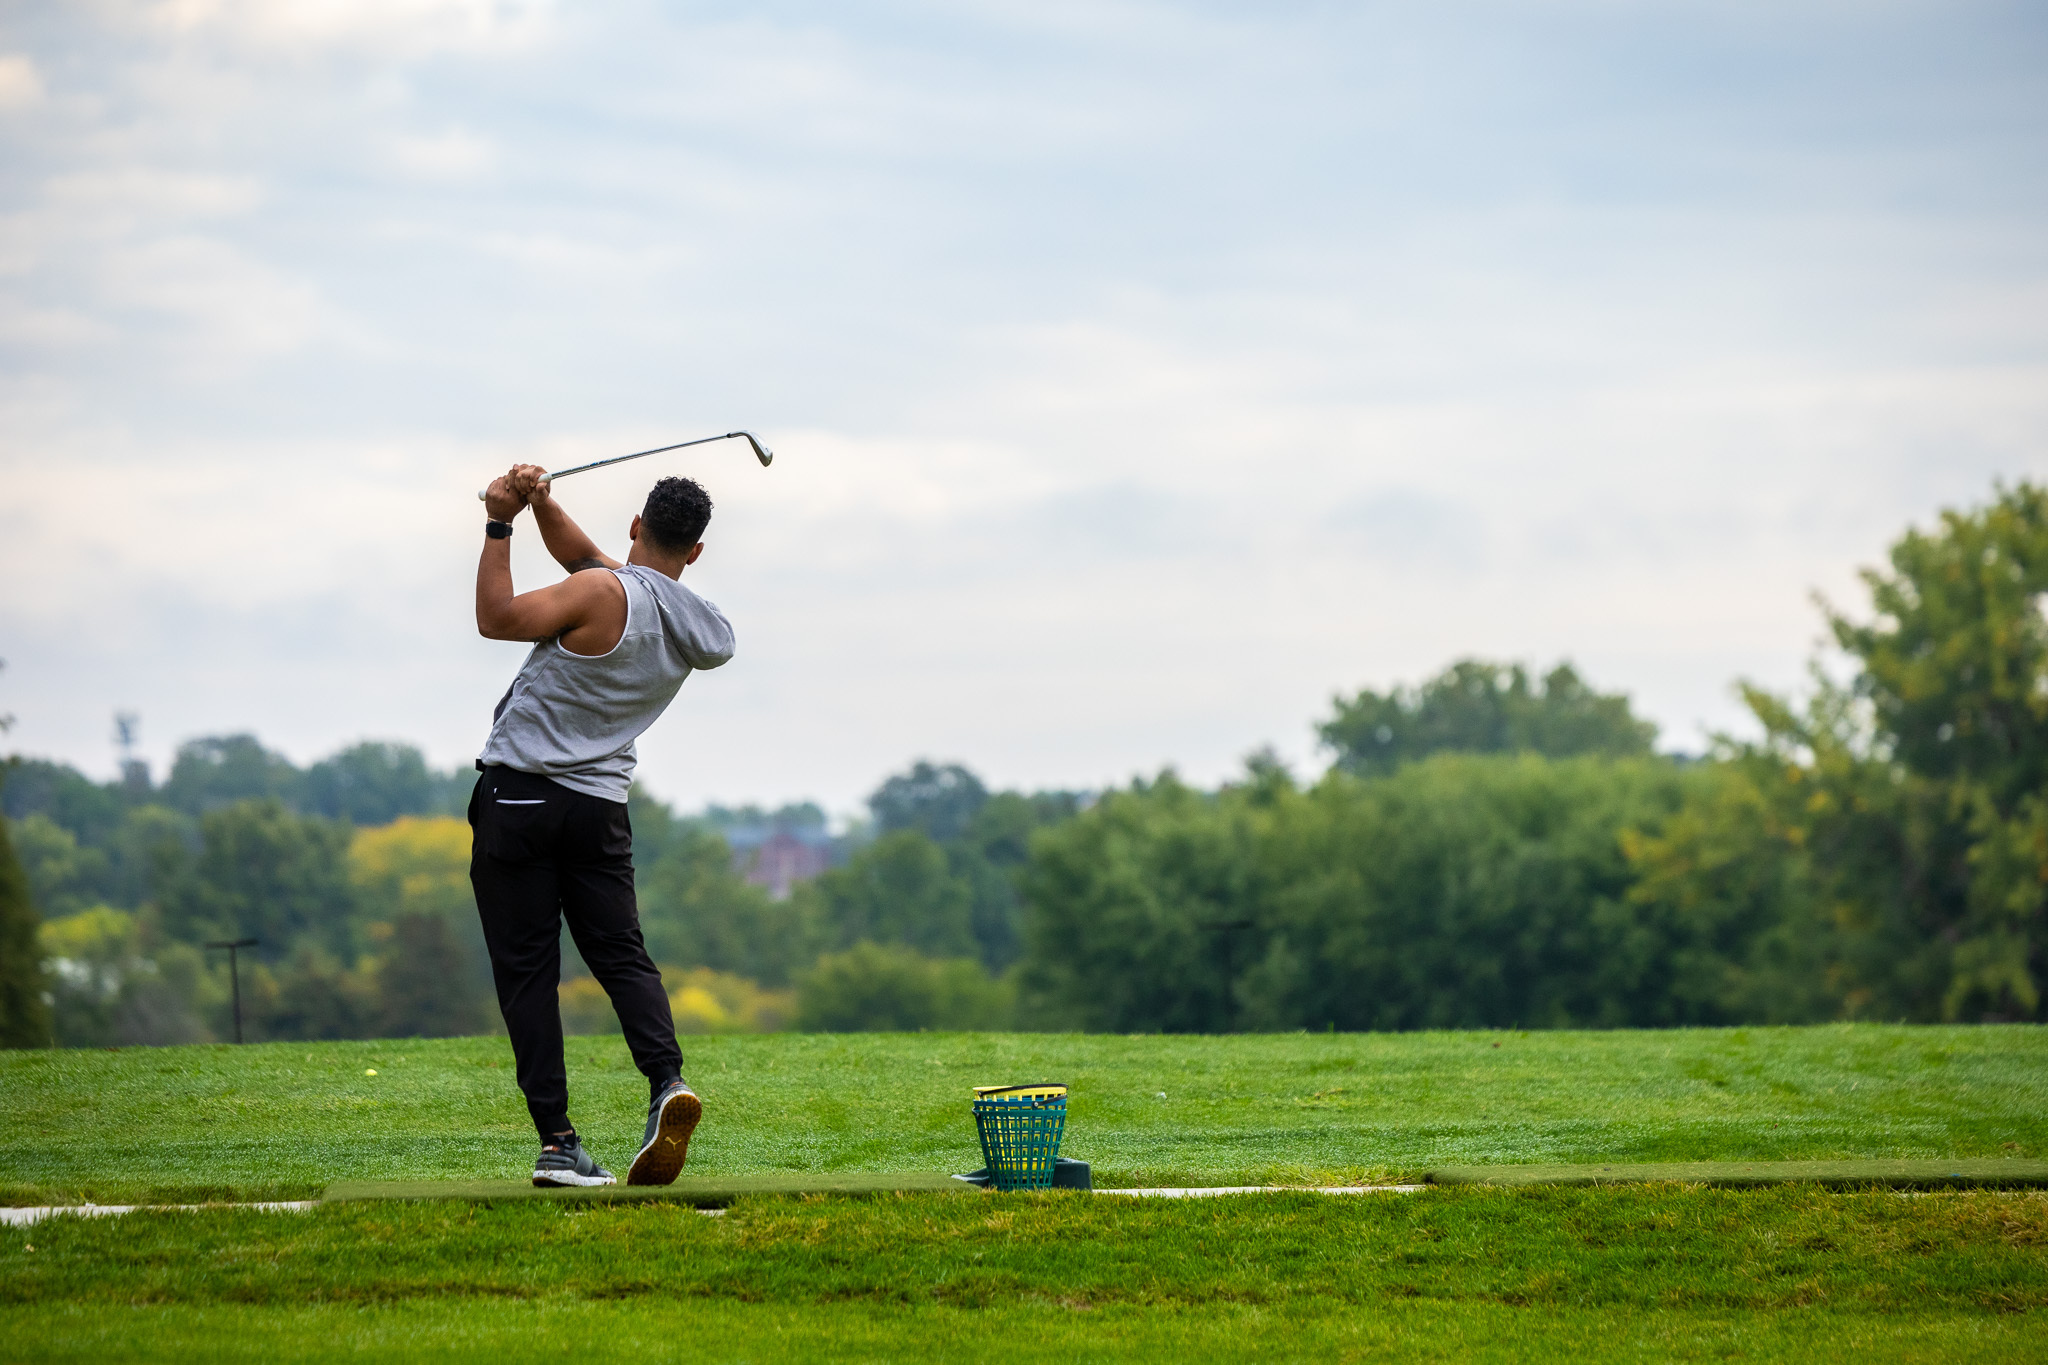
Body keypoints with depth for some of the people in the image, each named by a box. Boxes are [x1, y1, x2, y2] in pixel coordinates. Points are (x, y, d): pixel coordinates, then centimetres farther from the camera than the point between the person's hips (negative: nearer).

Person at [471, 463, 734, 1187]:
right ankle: (667, 1079, -20)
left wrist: (499, 526, -5)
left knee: (526, 970, -2)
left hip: (518, 795, -5)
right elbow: (587, 559, 16)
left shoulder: (605, 593, -14)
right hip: (601, 807, 5)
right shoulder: (710, 632, 8)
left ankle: (557, 1139, -9)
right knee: (622, 955, 7)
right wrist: (541, 503, 5)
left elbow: (496, 618, -9)